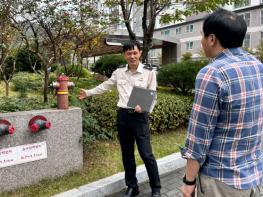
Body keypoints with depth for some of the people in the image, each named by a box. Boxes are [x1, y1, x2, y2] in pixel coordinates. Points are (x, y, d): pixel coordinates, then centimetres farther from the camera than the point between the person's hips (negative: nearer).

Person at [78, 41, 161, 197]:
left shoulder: (149, 72, -4)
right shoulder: (119, 72, 7)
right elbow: (105, 86, 20)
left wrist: (143, 107, -20)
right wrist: (88, 93, 24)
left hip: (140, 116, -4)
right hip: (123, 115, 4)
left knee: (146, 153, -3)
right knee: (127, 153, 12)